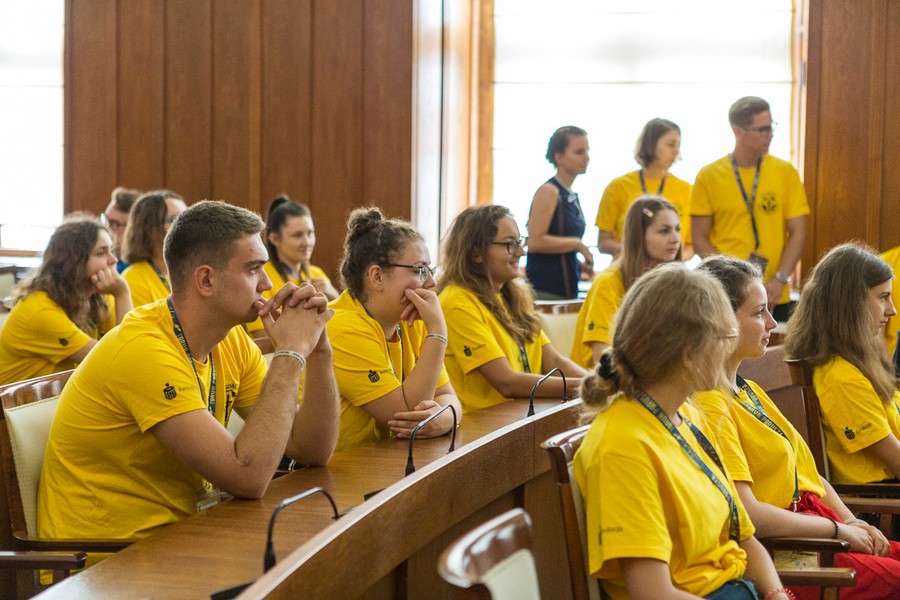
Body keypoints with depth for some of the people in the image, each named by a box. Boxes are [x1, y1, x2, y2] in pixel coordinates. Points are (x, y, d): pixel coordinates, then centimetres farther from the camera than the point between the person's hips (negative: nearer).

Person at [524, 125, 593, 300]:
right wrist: (577, 244, -14)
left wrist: (580, 264, 11)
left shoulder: (571, 195, 14)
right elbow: (535, 241, -21)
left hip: (567, 289, 9)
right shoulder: (548, 192, -11)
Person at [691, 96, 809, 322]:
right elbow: (699, 239, 1)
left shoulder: (786, 172, 4)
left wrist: (779, 279, -10)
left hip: (775, 297, 1)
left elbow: (797, 233, 3)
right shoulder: (709, 176, 1)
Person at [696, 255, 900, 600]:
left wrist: (851, 522, 6)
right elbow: (746, 513, -21)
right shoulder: (711, 405, -15)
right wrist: (838, 529, -11)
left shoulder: (749, 391, 17)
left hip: (819, 526, 10)